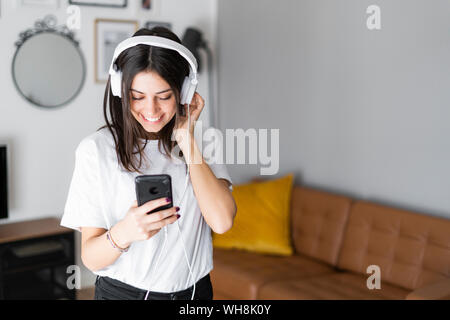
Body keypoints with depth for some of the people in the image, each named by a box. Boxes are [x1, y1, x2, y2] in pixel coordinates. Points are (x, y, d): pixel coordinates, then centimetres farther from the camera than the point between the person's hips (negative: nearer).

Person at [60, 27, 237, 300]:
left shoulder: (199, 141, -3)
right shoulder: (96, 149, -13)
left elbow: (222, 221, -18)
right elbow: (90, 258, -13)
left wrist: (186, 138, -16)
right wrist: (122, 234, -34)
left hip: (194, 290, 3)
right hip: (122, 291, -3)